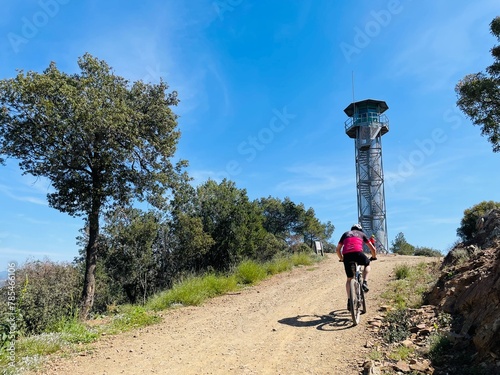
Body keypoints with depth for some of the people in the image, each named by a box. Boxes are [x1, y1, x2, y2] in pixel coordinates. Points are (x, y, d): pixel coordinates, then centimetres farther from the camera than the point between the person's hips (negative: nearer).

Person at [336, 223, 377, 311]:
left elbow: (338, 249, 31)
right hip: (358, 253, -2)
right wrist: (374, 257, 45)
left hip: (347, 255, 2)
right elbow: (373, 249, 27)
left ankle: (349, 301, 6)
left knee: (349, 279, 15)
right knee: (367, 264, 32)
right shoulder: (362, 234, 27)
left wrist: (342, 259, 44)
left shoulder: (345, 234, 32)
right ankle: (365, 283, 11)